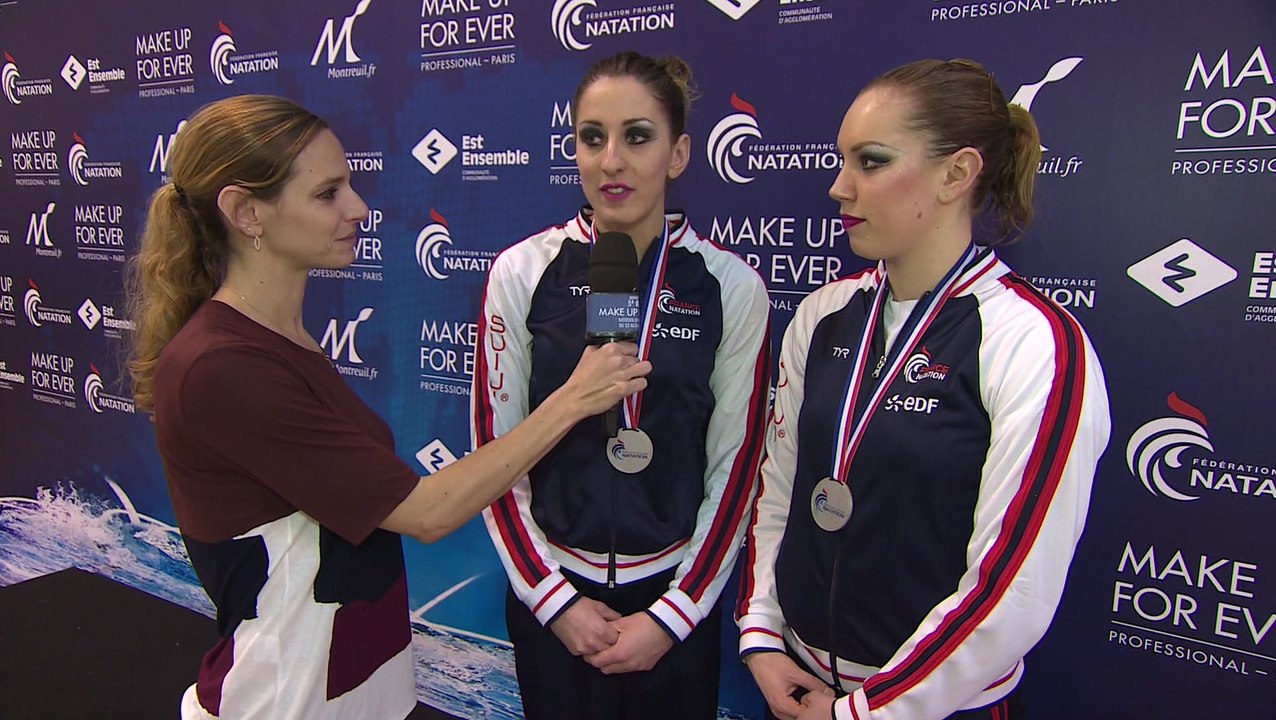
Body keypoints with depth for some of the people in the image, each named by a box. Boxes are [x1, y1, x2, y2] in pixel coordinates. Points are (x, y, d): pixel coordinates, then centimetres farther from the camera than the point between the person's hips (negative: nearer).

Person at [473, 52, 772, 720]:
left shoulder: (731, 285, -9)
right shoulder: (521, 271, -8)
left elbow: (735, 467, -4)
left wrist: (673, 613, -6)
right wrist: (554, 598, -6)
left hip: (678, 594, 0)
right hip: (548, 593, 1)